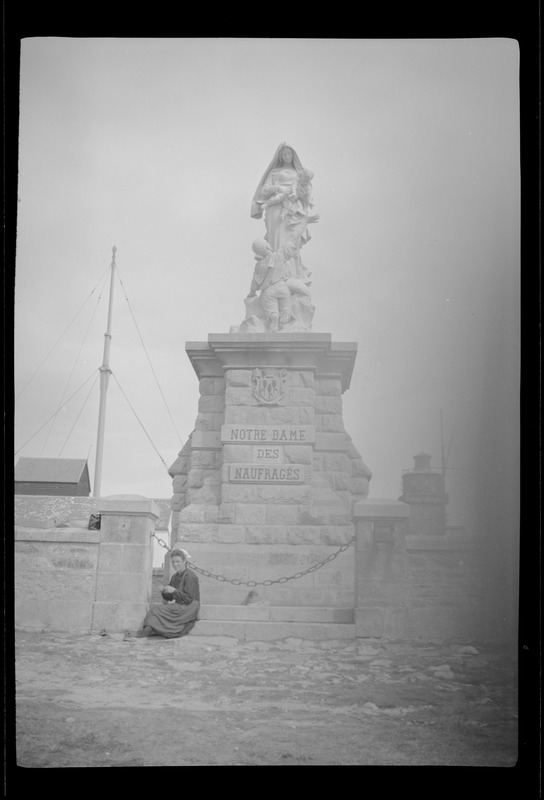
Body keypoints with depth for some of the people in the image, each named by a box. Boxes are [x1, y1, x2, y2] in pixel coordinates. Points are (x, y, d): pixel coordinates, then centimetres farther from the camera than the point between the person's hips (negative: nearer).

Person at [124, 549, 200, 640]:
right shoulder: (175, 576, 13)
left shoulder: (190, 576, -12)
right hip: (179, 607, 8)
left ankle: (139, 635, -20)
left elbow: (188, 599, -17)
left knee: (157, 611, -19)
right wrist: (163, 591, -8)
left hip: (188, 610, -8)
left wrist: (174, 590, -23)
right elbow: (169, 598, 13)